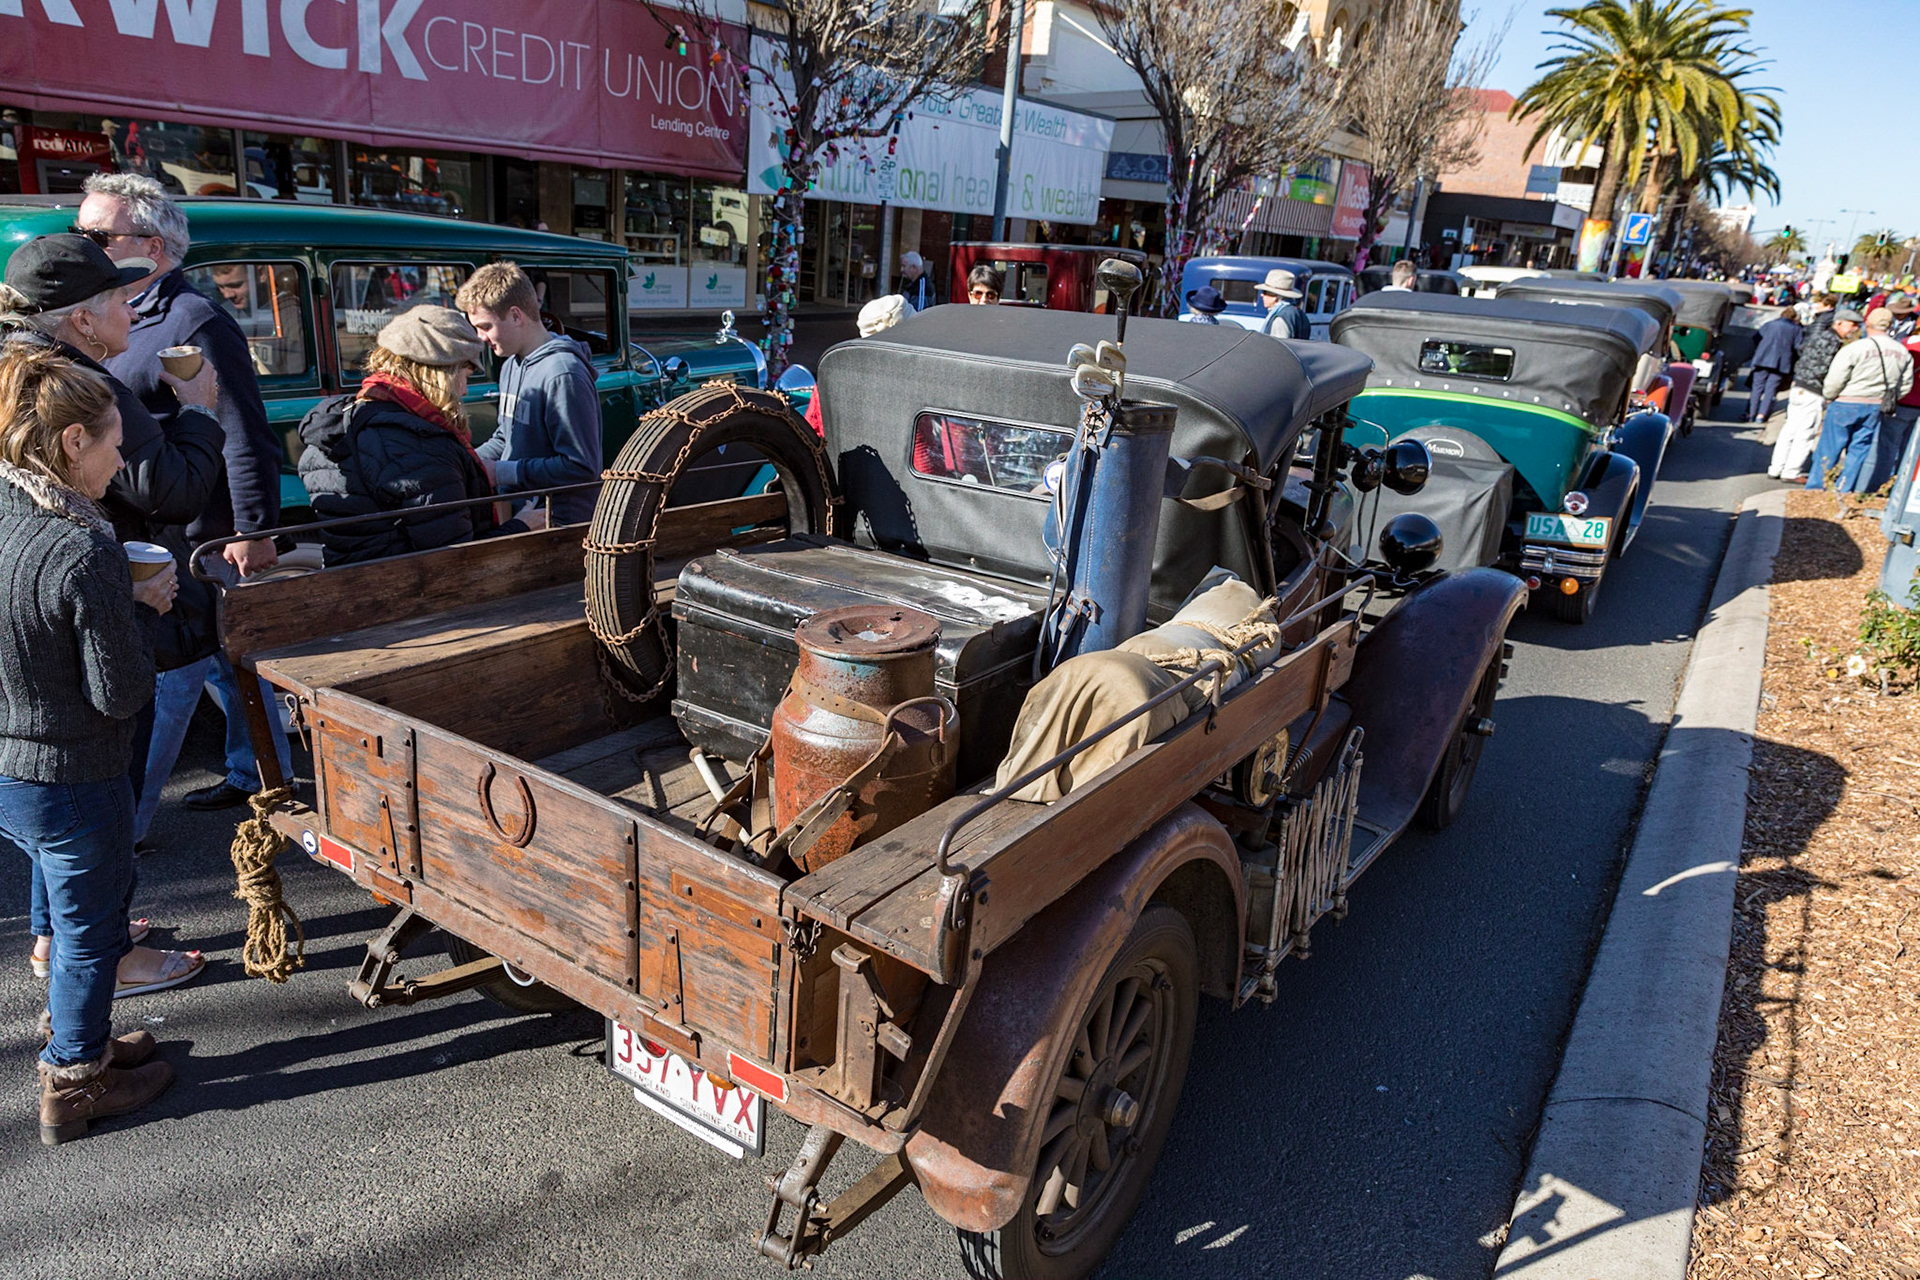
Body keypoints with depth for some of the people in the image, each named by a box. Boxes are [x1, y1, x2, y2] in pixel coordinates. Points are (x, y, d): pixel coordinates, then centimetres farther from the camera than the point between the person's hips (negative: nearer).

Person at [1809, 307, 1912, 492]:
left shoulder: (1853, 348, -16)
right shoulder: (1902, 352, 3)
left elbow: (1834, 382, -16)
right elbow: (1906, 385, 10)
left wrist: (1829, 397, 3)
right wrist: (1886, 400, 21)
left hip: (1846, 405, -5)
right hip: (1875, 408, 5)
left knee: (1829, 449, 4)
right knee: (1860, 449, 12)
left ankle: (1815, 489, 11)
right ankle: (1844, 490, 15)